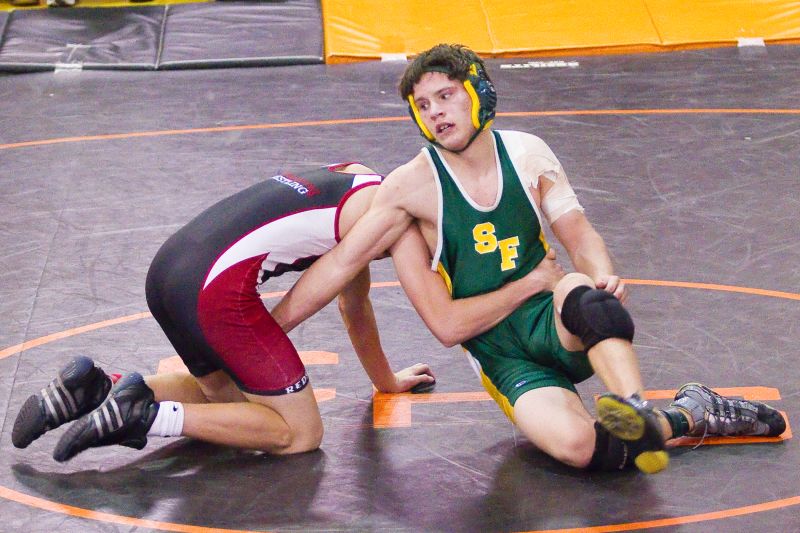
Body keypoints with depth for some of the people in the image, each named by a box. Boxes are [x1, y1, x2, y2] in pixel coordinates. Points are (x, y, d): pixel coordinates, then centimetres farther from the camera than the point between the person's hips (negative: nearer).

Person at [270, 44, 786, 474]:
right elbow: (341, 262, -8)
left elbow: (579, 234, 2)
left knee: (581, 292, -38)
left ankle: (637, 406, -43)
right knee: (575, 443, -33)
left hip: (558, 326, 2)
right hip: (501, 355, -2)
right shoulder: (411, 187, -7)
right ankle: (692, 414, -18)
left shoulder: (527, 153, 3)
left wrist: (604, 278, -21)